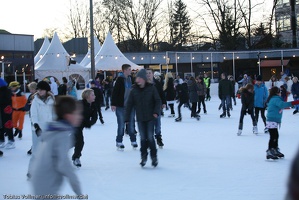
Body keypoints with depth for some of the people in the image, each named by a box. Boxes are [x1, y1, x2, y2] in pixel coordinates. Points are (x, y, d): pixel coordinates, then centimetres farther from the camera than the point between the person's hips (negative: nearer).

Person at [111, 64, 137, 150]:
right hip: (121, 106, -5)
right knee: (121, 124, 1)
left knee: (131, 123, 10)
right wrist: (113, 104, -18)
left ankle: (133, 140, 19)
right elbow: (115, 92, -14)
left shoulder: (131, 79, 8)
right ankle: (119, 142, 12)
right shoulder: (120, 79, -11)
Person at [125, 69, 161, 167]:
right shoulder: (134, 90, 1)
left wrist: (156, 112, -17)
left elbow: (158, 101, -3)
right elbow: (129, 104, 3)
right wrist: (127, 118, 1)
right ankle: (143, 156, 17)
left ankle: (154, 156, 13)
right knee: (142, 138, 5)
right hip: (140, 118, 2)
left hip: (150, 118, -2)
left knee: (150, 137, -3)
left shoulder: (151, 88, -4)